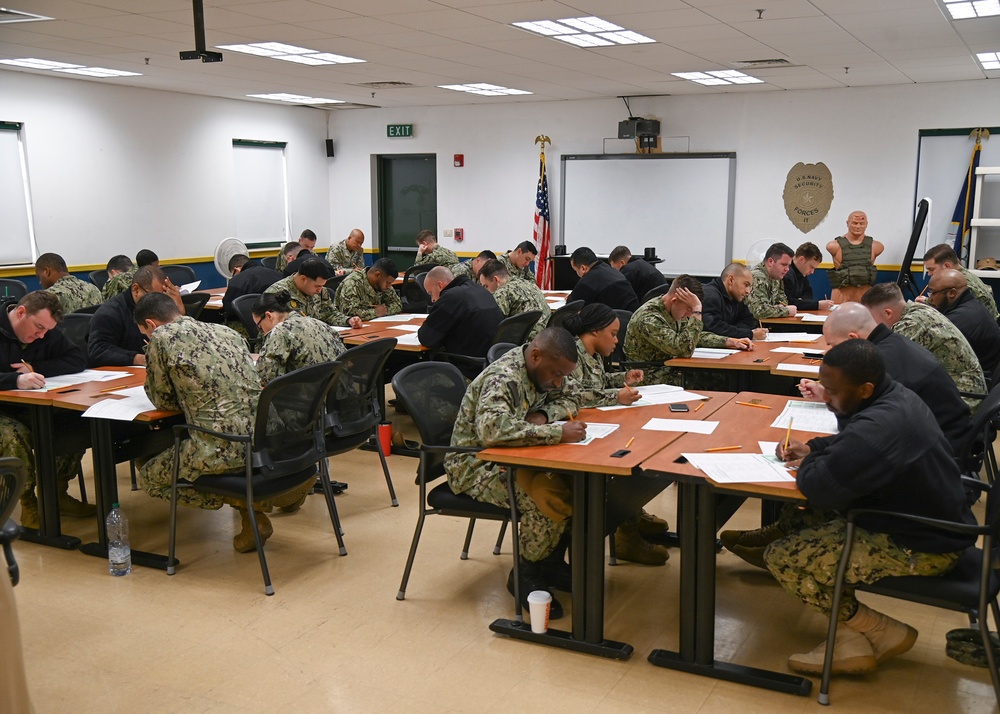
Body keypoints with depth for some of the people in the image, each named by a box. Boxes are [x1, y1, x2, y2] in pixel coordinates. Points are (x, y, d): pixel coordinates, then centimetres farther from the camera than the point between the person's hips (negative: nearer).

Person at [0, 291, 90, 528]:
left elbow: (78, 359, -3)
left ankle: (57, 494, -2)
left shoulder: (47, 333, 4)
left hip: (30, 410, 6)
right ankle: (29, 506, -18)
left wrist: (35, 368, -16)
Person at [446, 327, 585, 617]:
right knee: (548, 495, -31)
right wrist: (557, 432, -38)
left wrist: (542, 415, -8)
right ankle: (525, 575, -8)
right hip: (476, 467, -9)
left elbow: (568, 402, 15)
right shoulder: (504, 379, -25)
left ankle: (552, 559, 5)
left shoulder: (541, 370, 3)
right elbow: (492, 429, -42)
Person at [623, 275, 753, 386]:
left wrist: (729, 341, 7)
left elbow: (694, 337, 18)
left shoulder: (675, 311, 3)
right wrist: (696, 310, -30)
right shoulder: (649, 318, -26)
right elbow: (685, 349, -33)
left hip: (671, 371, 9)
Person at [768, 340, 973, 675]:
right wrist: (812, 449, 5)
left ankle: (884, 633, 6)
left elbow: (819, 490, -31)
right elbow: (849, 441, 22)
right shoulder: (895, 395, 2)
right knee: (797, 516, 15)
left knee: (782, 558, -12)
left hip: (921, 548, -11)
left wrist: (809, 464, -8)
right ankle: (851, 641, 13)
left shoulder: (878, 429, -32)